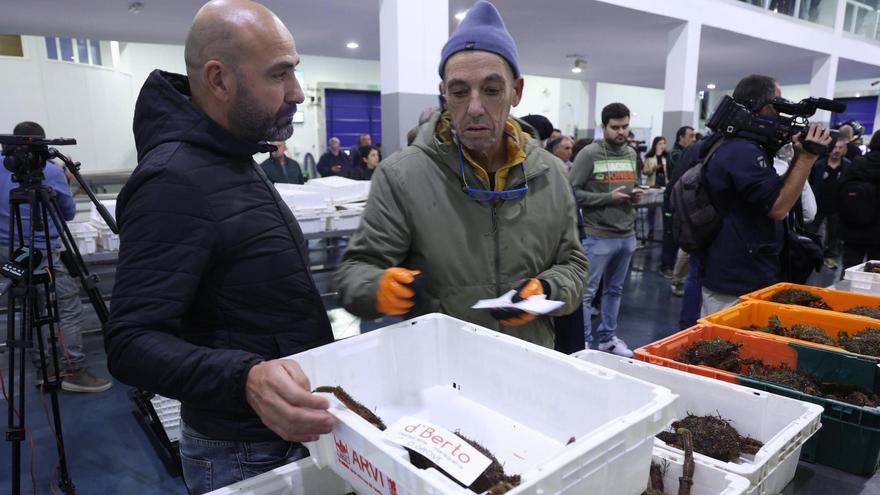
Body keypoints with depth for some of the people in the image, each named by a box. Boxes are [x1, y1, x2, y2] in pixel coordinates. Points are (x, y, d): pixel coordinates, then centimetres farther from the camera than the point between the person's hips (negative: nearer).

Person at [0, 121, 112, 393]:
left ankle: (44, 370, 15)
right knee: (69, 308, -4)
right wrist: (66, 186, 20)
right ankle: (73, 371, -8)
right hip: (41, 251, -7)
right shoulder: (51, 170, -5)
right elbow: (69, 212, 4)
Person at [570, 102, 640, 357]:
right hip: (599, 236, -7)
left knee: (614, 290, 17)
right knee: (586, 292, 1)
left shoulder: (632, 154, 11)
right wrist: (608, 197, -19)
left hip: (627, 235, 7)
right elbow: (573, 192, -14)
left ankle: (608, 338, 31)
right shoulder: (589, 154, -10)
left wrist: (635, 194, 0)